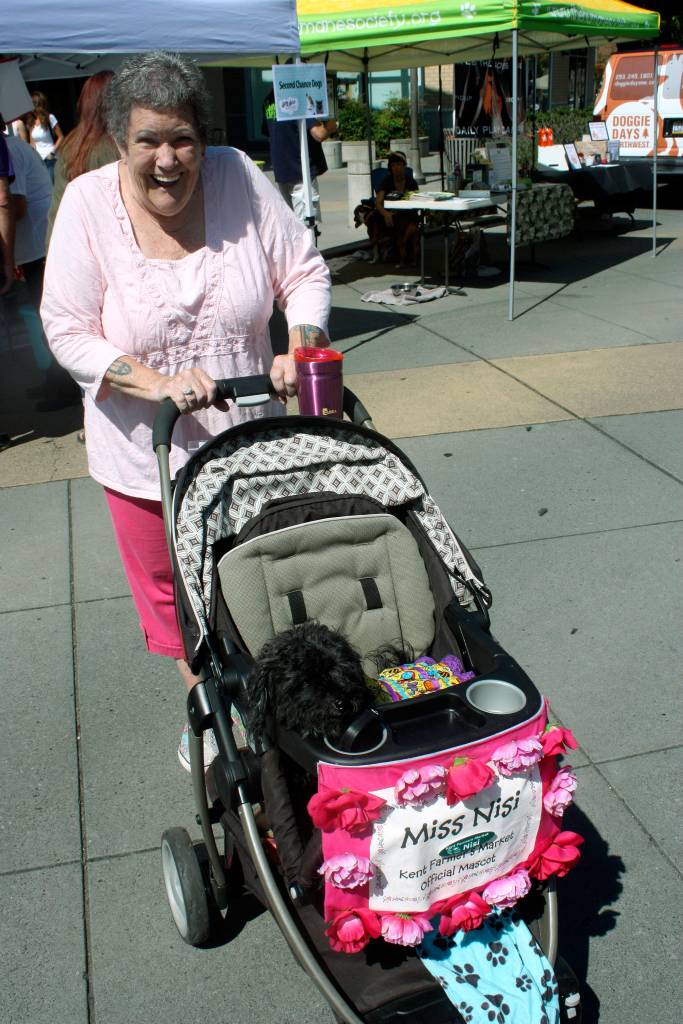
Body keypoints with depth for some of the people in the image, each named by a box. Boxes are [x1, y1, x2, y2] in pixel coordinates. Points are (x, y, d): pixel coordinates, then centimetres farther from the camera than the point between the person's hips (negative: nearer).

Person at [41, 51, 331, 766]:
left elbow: (304, 273, -2)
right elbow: (68, 331, -11)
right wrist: (158, 384, -24)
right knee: (174, 594, 17)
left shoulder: (238, 179, -9)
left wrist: (299, 348, -20)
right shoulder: (89, 203, -12)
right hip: (146, 457, 0)